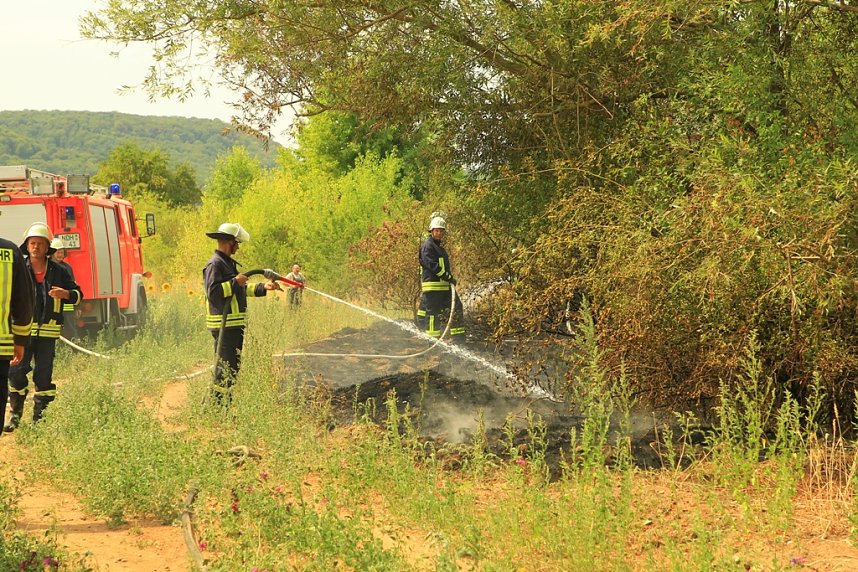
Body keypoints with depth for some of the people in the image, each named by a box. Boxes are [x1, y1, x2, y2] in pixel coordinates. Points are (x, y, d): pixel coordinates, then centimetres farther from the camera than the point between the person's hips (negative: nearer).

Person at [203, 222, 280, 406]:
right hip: (224, 325, -11)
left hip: (235, 325, 11)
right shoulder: (215, 264, -13)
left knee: (233, 366, 14)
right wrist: (235, 282, -19)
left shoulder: (229, 263, 20)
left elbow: (241, 289, 30)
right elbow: (213, 292, -26)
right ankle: (217, 403, -8)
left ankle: (226, 404, 20)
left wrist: (263, 287, 25)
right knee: (225, 366, -11)